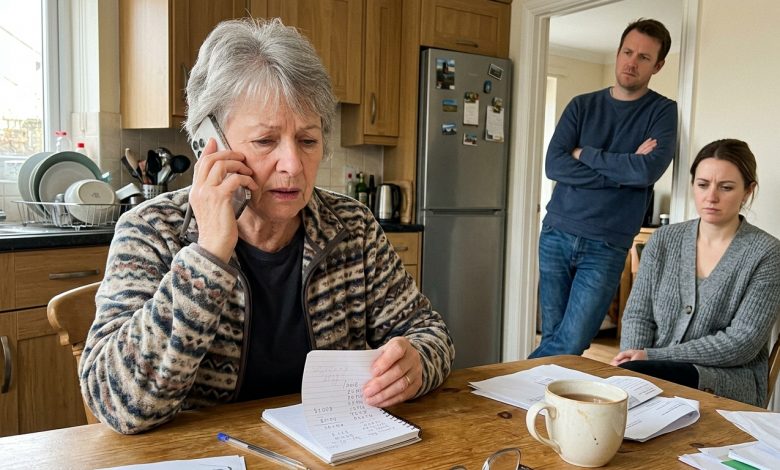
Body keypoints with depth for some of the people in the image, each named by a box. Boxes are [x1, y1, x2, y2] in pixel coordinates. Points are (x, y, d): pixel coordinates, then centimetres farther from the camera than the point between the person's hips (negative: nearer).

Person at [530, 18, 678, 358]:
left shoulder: (663, 111, 1)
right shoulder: (582, 106, 7)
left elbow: (648, 171, -17)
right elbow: (554, 166, -7)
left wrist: (585, 154, -7)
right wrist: (623, 169, -12)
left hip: (606, 246, -2)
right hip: (556, 234, 2)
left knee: (570, 345, -6)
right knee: (552, 338, 7)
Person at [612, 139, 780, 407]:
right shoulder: (663, 241, 8)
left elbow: (743, 342, -10)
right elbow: (638, 315, 6)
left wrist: (653, 356, -16)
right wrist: (632, 358, -15)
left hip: (731, 380, -3)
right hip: (657, 370, 4)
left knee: (630, 376, -33)